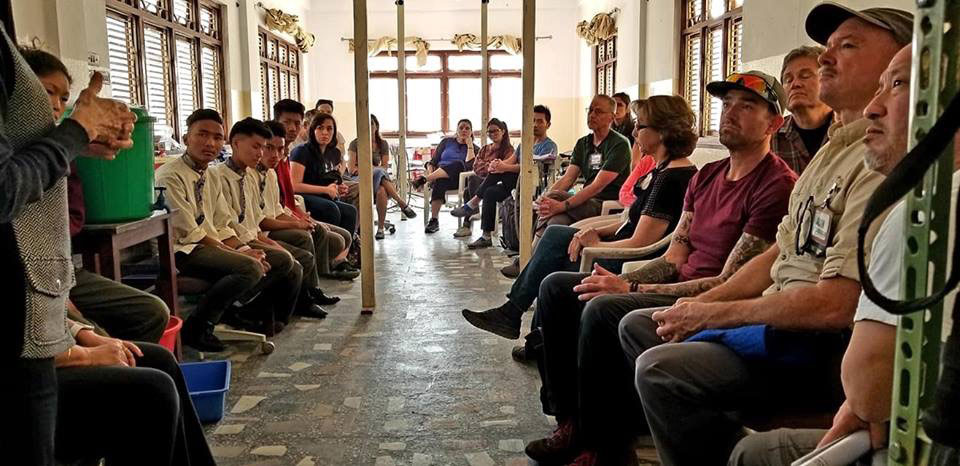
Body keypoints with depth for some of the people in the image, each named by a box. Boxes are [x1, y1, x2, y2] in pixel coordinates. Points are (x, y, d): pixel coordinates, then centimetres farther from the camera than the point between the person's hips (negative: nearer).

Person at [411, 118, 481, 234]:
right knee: (439, 181, -38)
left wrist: (469, 145, 3)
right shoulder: (447, 142, 23)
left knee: (458, 164, -36)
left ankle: (424, 179, -45)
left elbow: (470, 166, -4)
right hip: (438, 174, 1)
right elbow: (433, 161, 16)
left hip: (458, 180, -1)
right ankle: (434, 220, -42)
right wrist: (430, 172, -5)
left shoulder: (474, 148, 18)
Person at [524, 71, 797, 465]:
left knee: (602, 310, -31)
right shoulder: (707, 175, 15)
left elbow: (730, 284, -18)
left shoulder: (777, 186, -15)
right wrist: (621, 280, -10)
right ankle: (571, 422, 2)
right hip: (678, 288, 10)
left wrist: (630, 288, -18)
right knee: (557, 287, 1)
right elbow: (673, 259, 10)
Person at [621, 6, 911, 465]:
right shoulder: (833, 152, 15)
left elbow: (838, 304, -25)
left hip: (825, 347, -10)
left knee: (661, 367, -28)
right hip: (779, 320, 10)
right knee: (637, 326, 12)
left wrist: (711, 314, -14)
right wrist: (700, 304, 5)